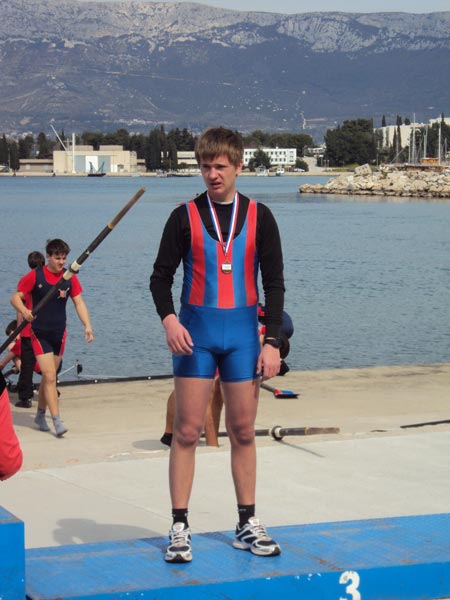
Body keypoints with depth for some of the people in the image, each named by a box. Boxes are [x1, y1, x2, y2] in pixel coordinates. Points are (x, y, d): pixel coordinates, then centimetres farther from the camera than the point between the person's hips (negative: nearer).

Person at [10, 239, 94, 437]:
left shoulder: (70, 278, 2)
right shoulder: (35, 276, -8)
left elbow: (79, 302, 3)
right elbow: (15, 297, -7)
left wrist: (88, 326, -9)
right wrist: (24, 311, -28)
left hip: (59, 333, 4)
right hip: (39, 333, -4)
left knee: (48, 377, 14)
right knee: (50, 377, -12)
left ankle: (40, 415, 31)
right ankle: (57, 421, -13)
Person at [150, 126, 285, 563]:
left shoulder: (259, 217, 5)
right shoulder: (185, 216, 2)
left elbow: (274, 283, 6)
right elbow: (161, 276, 4)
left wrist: (272, 341, -1)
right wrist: (168, 319, -15)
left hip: (242, 330, 1)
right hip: (196, 331, -1)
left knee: (243, 431, 7)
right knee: (187, 431, -3)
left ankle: (248, 526, 16)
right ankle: (179, 528, 2)